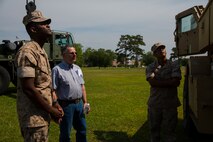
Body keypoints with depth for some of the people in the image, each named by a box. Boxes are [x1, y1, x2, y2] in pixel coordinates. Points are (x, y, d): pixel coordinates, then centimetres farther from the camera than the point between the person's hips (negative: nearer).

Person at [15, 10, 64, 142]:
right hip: (34, 116, -9)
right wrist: (51, 110, -16)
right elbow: (28, 88, -23)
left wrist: (54, 103, 10)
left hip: (43, 114, 9)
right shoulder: (27, 52, -18)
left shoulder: (42, 52, 12)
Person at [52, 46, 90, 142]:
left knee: (82, 129, 19)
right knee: (65, 133, 8)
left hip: (79, 104, 7)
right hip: (66, 105, -6)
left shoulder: (77, 68, 10)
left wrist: (85, 102, 8)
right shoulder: (57, 69, -11)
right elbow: (53, 90, -15)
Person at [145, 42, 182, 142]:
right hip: (154, 103, 1)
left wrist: (158, 82, -13)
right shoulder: (150, 67, 1)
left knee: (169, 130, 8)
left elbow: (176, 82, -14)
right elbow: (152, 82, -15)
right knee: (154, 129, 15)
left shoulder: (174, 65, -1)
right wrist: (168, 82, -14)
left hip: (170, 104, -1)